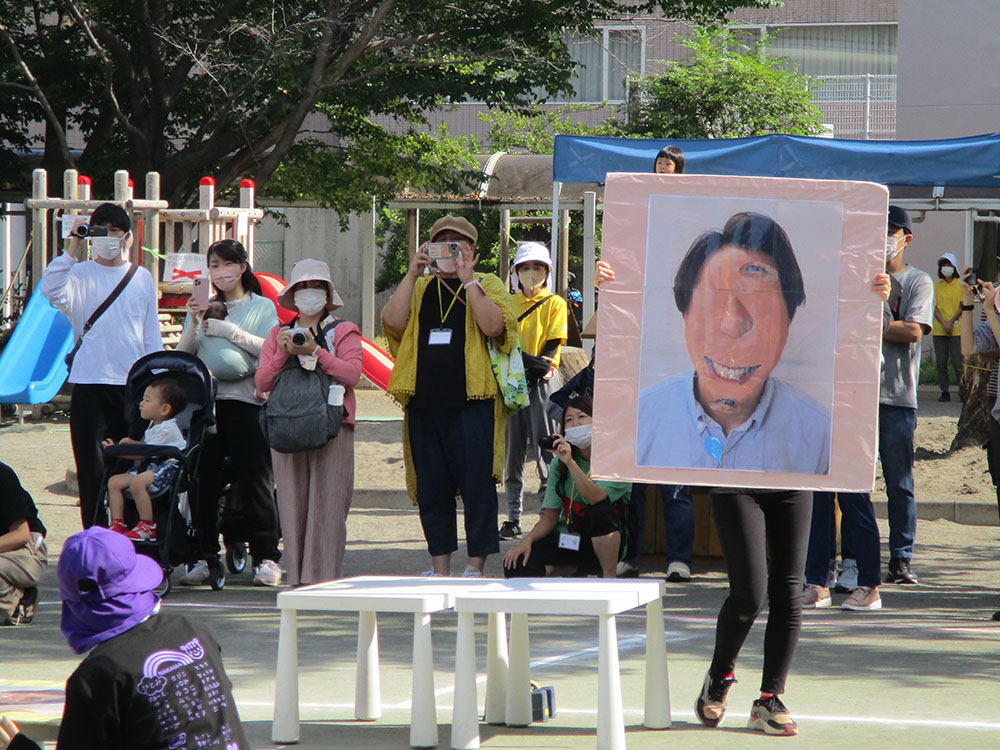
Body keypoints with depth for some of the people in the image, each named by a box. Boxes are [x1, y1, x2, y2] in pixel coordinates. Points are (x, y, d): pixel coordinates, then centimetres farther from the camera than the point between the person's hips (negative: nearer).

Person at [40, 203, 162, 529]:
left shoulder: (142, 278, 10)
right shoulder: (81, 274, 0)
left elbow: (152, 335, 14)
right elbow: (51, 290, -22)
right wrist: (73, 247, -22)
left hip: (133, 383, 3)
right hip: (90, 383, -3)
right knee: (91, 468, -2)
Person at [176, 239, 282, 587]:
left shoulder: (263, 307, 8)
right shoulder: (204, 307, 16)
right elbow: (182, 355, 8)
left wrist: (230, 331, -9)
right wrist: (194, 323, -7)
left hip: (246, 400, -3)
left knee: (255, 480, -4)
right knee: (203, 482, 0)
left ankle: (266, 558, 0)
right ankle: (203, 556, 5)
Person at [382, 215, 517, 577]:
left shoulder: (487, 285, 7)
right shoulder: (420, 288, 18)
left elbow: (494, 325, -13)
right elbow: (393, 321, 0)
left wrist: (467, 279, -14)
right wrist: (412, 274, -4)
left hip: (472, 401, -4)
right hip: (424, 402, 4)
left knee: (477, 482, -7)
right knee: (431, 485, 6)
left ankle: (476, 564, -2)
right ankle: (440, 564, 13)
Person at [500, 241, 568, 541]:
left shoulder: (555, 304, 5)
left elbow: (552, 346, -2)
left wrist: (536, 367, -17)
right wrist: (529, 361, -13)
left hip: (543, 382, -3)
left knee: (545, 449, -6)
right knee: (512, 451, 3)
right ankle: (513, 518, 8)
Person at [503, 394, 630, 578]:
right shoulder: (559, 463, 2)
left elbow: (596, 497, -32)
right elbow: (550, 516, 2)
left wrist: (571, 463, -41)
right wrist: (527, 540, -16)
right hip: (571, 540, 5)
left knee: (599, 509, -38)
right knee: (516, 565, -18)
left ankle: (610, 577, -17)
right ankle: (575, 571, 10)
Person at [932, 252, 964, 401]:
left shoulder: (961, 285, 5)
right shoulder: (936, 286, 11)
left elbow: (962, 306, 0)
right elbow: (934, 307, 6)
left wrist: (951, 322, -10)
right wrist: (944, 323, -9)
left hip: (956, 329, -3)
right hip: (939, 330, 3)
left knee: (957, 362, -8)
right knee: (941, 362, 0)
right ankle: (944, 391, 6)